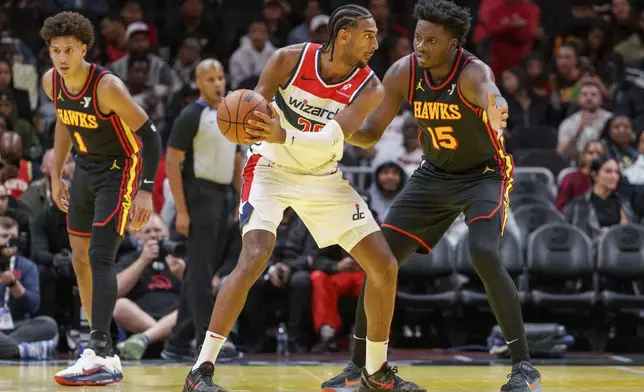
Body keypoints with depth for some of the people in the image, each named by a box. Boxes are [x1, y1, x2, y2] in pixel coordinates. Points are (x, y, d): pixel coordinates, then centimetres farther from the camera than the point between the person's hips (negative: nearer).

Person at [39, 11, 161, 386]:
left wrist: (146, 190, -29)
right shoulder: (51, 82, -7)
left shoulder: (108, 86, -27)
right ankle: (105, 354, 16)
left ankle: (99, 354, -23)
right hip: (86, 168, 8)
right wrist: (56, 175, 14)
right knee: (81, 258, 8)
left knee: (100, 256, -19)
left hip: (120, 169, -8)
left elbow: (150, 135, -23)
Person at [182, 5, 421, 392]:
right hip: (272, 168, -4)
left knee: (385, 266, -2)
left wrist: (283, 137, -47)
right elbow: (254, 106, -13)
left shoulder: (369, 88, -14)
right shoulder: (290, 59, -17)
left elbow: (332, 139, -28)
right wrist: (249, 121, -39)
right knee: (253, 259, -26)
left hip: (324, 178, 4)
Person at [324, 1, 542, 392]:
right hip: (435, 174, 6)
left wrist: (496, 113, -80)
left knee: (485, 256, -28)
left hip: (485, 174, -5)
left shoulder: (473, 73, -30)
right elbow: (371, 134, -7)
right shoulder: (403, 73, -14)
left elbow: (491, 95, -55)